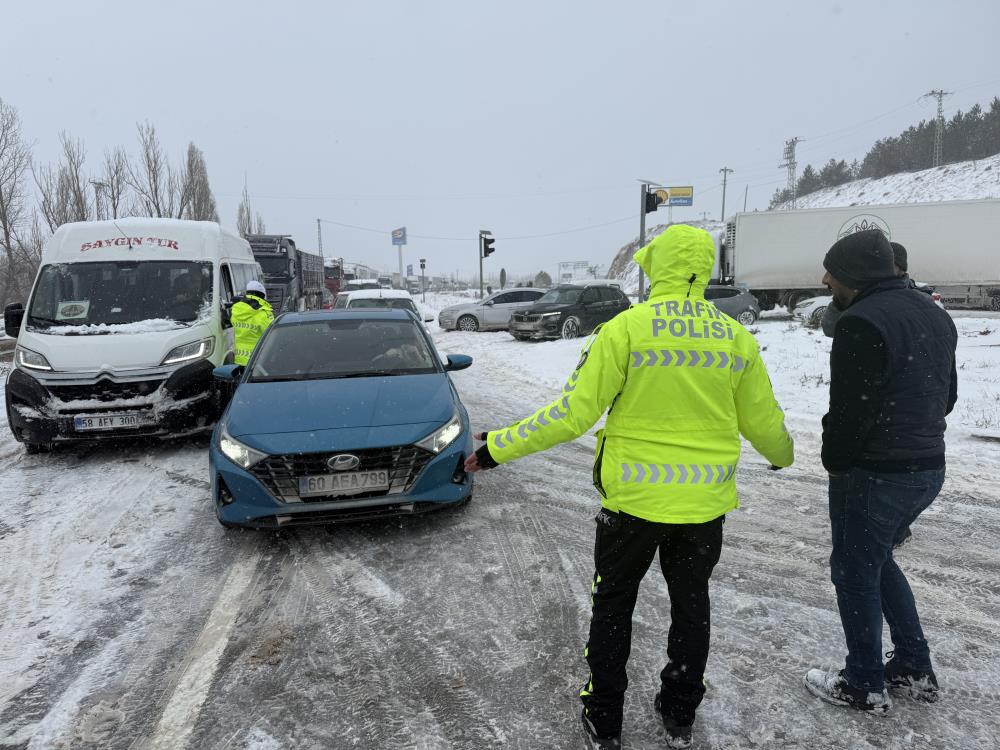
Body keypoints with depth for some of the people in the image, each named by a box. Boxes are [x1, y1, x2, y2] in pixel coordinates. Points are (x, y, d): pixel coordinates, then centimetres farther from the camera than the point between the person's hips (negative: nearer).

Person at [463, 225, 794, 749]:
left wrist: (499, 447, -9)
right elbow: (762, 420, 7)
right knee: (691, 605, 22)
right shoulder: (735, 336, -2)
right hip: (706, 502, 4)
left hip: (634, 498, -3)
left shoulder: (626, 328, -15)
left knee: (613, 607, 16)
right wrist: (782, 454, 30)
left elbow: (573, 413, -17)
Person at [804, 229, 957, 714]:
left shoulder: (861, 322, -21)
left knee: (854, 571, 8)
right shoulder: (935, 315, 10)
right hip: (929, 468, 9)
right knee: (876, 560, 24)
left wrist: (834, 462, -6)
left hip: (874, 474, -9)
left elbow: (850, 410, -21)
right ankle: (915, 669, 32)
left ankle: (864, 685, 22)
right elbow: (947, 395, 16)